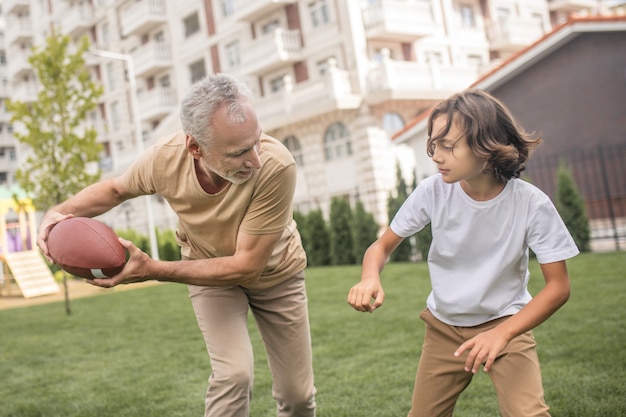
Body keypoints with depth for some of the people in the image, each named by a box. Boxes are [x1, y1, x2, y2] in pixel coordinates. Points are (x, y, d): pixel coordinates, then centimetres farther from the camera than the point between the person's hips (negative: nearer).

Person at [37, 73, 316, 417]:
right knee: (233, 373, -22)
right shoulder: (164, 158, -29)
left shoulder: (276, 167, -39)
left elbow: (247, 266, -33)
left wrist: (153, 270, -35)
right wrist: (60, 212, -22)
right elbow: (116, 188, -4)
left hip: (275, 273, 0)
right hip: (209, 266, 1)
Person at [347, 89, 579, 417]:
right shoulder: (432, 191, -17)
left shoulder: (531, 204, -22)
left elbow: (558, 285, -16)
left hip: (506, 324, -2)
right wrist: (370, 278, -30)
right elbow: (383, 245, -6)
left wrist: (502, 332, -29)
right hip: (443, 326, 2)